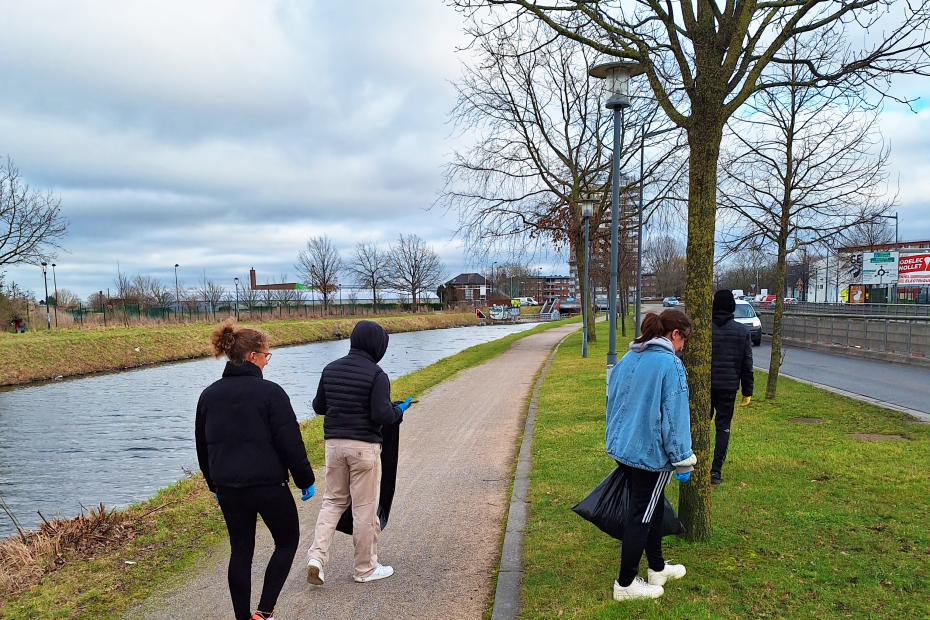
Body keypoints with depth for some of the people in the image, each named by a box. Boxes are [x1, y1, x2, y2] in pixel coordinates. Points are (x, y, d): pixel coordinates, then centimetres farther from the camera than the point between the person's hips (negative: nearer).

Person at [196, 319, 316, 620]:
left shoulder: (209, 395, 5)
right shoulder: (269, 391, -14)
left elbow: (202, 446, 13)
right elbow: (291, 443, -14)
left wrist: (214, 484, 24)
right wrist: (306, 480, -3)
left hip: (228, 487, 6)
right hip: (268, 484, -5)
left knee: (240, 550, 17)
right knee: (287, 541, 14)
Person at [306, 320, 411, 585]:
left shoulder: (330, 369, 5)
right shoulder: (376, 374, -13)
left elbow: (318, 406, 11)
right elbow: (382, 415, -19)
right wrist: (399, 410, 0)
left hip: (334, 443, 5)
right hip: (364, 446, -5)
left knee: (333, 500, 18)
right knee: (365, 507, 7)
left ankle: (317, 556, 4)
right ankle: (366, 568, 20)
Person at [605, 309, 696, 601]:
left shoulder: (627, 359, 6)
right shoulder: (670, 364, -17)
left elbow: (612, 401, 14)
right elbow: (675, 417, -18)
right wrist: (683, 460, -10)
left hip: (622, 447, 8)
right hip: (650, 453, -8)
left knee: (653, 508, 22)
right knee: (640, 517, 5)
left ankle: (658, 568, 37)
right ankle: (625, 584, 17)